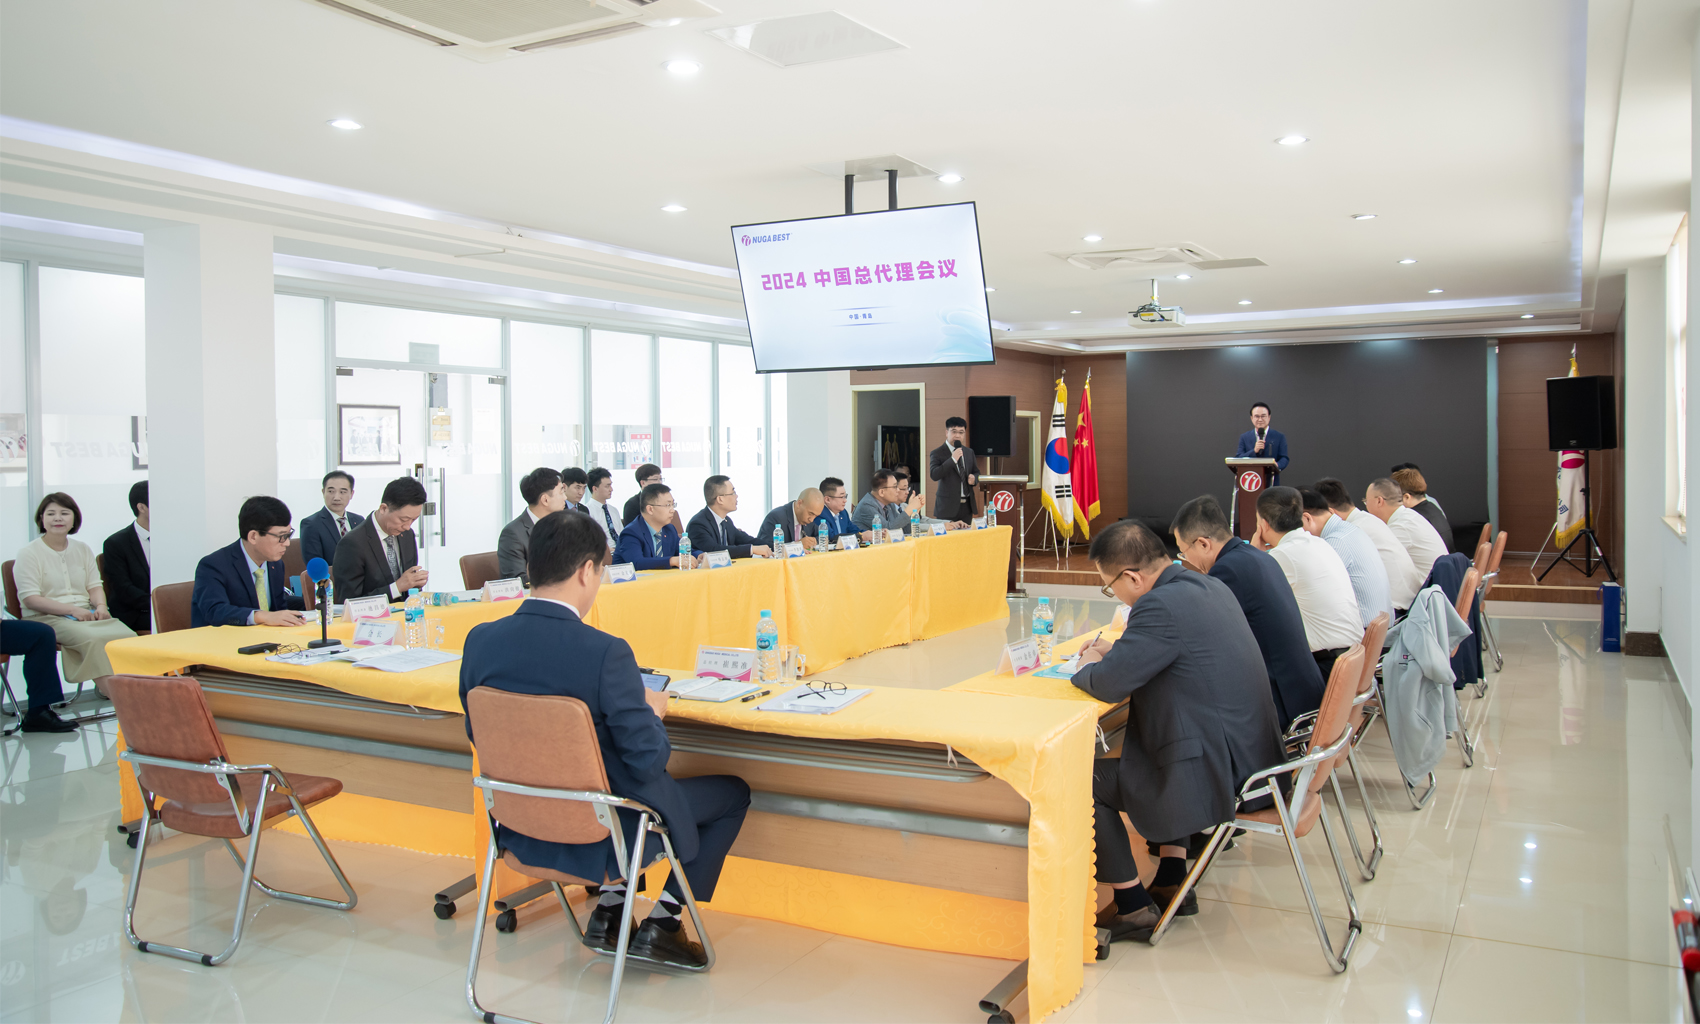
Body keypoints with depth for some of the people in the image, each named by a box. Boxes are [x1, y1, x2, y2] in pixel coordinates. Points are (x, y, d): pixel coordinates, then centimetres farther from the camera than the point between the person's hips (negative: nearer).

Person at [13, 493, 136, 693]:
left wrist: (101, 606, -8)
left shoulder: (82, 550, 17)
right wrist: (72, 610, -18)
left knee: (128, 635, -26)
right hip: (47, 618, -5)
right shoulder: (29, 554, 0)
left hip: (86, 613, 5)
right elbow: (30, 599, -8)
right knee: (92, 638, -36)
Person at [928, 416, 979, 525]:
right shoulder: (937, 453, -3)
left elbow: (976, 472, 24)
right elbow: (934, 475, -17)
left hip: (966, 507, 5)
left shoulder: (969, 452, 14)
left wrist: (974, 478, -1)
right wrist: (953, 459, -21)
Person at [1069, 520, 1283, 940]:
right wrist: (1116, 650, 15)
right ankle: (1172, 882, 32)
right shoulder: (1209, 587, 8)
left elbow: (1108, 684, -22)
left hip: (1218, 778, -10)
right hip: (1253, 755, 10)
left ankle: (1133, 905, 12)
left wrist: (1088, 667, 0)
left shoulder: (1161, 606, -22)